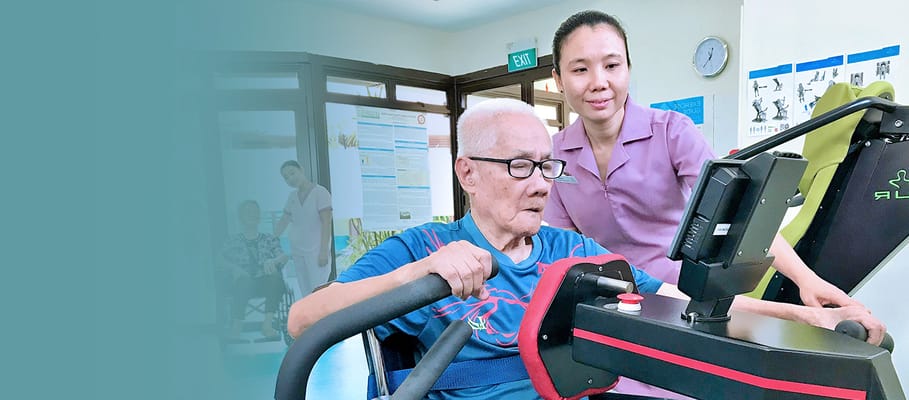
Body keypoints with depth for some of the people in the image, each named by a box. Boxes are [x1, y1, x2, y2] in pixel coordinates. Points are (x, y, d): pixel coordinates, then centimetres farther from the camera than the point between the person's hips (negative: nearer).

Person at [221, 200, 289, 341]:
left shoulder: (269, 239, 20)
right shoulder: (232, 241, 19)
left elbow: (284, 256, 4)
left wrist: (273, 261, -20)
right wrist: (235, 268, -20)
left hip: (266, 283, 1)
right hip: (244, 284, -1)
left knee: (276, 277, -33)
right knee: (243, 282, -36)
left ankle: (267, 325, -36)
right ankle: (235, 329, -39)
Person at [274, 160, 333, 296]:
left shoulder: (320, 192, -6)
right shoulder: (292, 196, 12)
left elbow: (326, 223, -12)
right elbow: (283, 221, 20)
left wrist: (324, 250, -18)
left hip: (316, 251, -6)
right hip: (297, 252, 6)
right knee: (305, 294, 7)